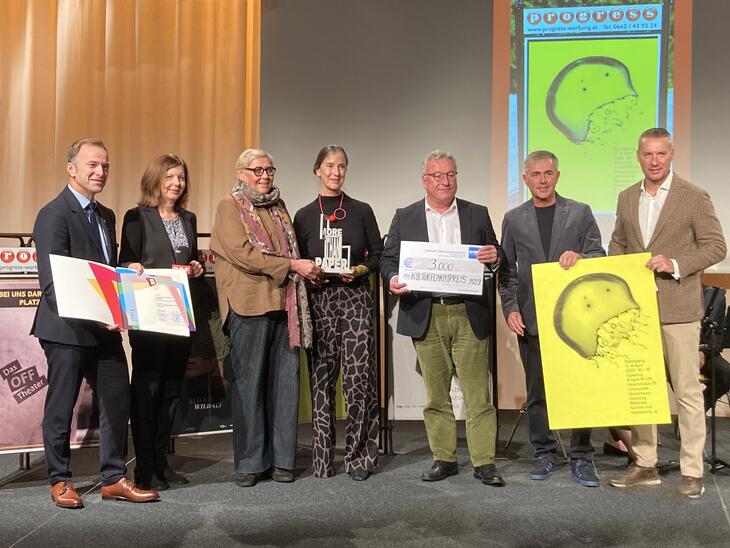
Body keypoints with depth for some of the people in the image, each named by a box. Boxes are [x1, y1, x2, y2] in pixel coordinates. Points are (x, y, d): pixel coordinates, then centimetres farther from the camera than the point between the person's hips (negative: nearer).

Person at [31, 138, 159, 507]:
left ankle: (114, 478, 19)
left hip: (105, 327, 8)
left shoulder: (105, 216, 15)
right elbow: (52, 281, -18)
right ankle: (60, 480, 22)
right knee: (61, 407, 6)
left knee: (117, 402, 8)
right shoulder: (54, 214, -11)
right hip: (68, 328, -8)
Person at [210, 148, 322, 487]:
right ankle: (249, 462, 8)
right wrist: (292, 265, -13)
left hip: (285, 304, 6)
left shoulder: (279, 206, 21)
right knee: (249, 383, -2)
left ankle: (281, 459, 12)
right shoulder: (230, 207, 2)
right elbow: (243, 253, -10)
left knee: (285, 382, 4)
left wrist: (305, 270, 7)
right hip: (249, 305, -5)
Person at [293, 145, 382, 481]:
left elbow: (378, 254, 9)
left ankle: (360, 457, 5)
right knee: (321, 380, 2)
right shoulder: (305, 216, 10)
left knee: (359, 378, -6)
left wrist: (360, 270, -9)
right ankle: (322, 459, 11)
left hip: (356, 298, -1)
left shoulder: (361, 211, 9)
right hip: (319, 300, 1)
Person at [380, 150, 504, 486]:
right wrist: (392, 278, -15)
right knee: (436, 393, 8)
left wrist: (493, 258, -11)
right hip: (426, 317, 1)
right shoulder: (405, 218, 10)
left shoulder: (478, 215, 11)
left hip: (469, 315, 0)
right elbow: (388, 258, 6)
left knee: (477, 392, -1)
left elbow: (493, 260, 12)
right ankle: (443, 458, 18)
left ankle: (484, 462, 6)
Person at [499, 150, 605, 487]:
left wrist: (580, 257, -18)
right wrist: (510, 308, -2)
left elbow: (600, 257, 4)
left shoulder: (580, 213, 7)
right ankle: (544, 453, 19)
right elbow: (507, 270, 9)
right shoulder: (514, 219, 10)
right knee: (537, 391, 7)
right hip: (531, 319, 1)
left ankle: (581, 457, 12)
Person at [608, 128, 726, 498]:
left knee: (687, 390, 1)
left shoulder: (694, 197, -4)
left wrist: (675, 264, -18)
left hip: (677, 309, -5)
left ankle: (692, 471, 10)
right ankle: (645, 465, 21)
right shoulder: (626, 198, 11)